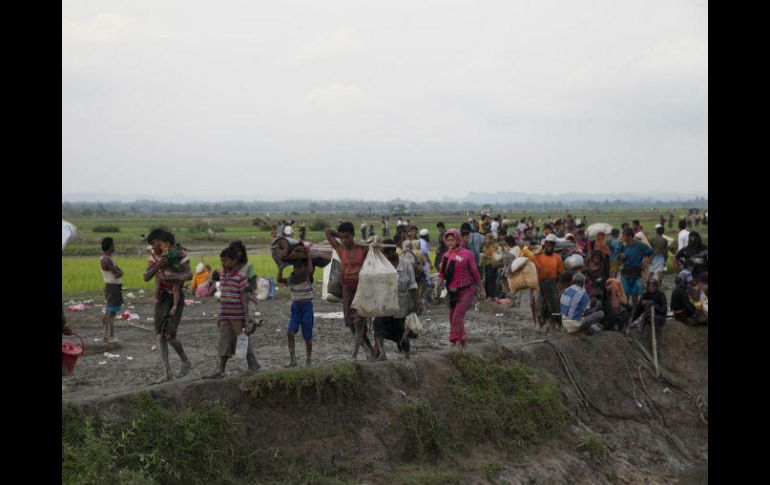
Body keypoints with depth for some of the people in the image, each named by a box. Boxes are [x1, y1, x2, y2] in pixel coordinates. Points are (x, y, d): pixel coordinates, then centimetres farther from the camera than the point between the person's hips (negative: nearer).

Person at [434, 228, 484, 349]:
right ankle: (462, 342, 24)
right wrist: (436, 288, -4)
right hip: (452, 292, 6)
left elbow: (475, 273, -1)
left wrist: (481, 290, 4)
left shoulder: (467, 254, -5)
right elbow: (442, 274, 9)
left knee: (457, 317, -17)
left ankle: (456, 342, -15)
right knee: (453, 318, 10)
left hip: (465, 291, -6)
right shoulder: (446, 256, 10)